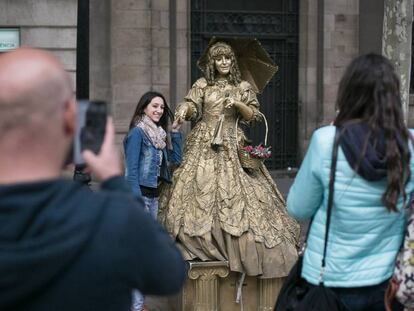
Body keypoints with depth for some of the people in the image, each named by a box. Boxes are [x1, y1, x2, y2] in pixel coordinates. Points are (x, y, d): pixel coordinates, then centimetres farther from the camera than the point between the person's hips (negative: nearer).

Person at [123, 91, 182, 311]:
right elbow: (131, 171, -15)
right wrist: (137, 202, -20)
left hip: (153, 196, 9)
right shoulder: (137, 132, -10)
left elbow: (175, 160, 18)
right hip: (139, 194, -9)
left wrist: (175, 133, 13)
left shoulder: (158, 133, 14)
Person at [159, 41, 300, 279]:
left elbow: (254, 115, 8)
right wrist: (184, 111, -25)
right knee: (200, 187, -10)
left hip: (231, 146, 0)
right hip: (204, 144, 0)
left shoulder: (243, 87, 10)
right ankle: (197, 244, -4)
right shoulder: (202, 85, 10)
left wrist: (237, 104, -9)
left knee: (235, 190, -7)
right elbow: (192, 106, -3)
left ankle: (244, 246, -1)